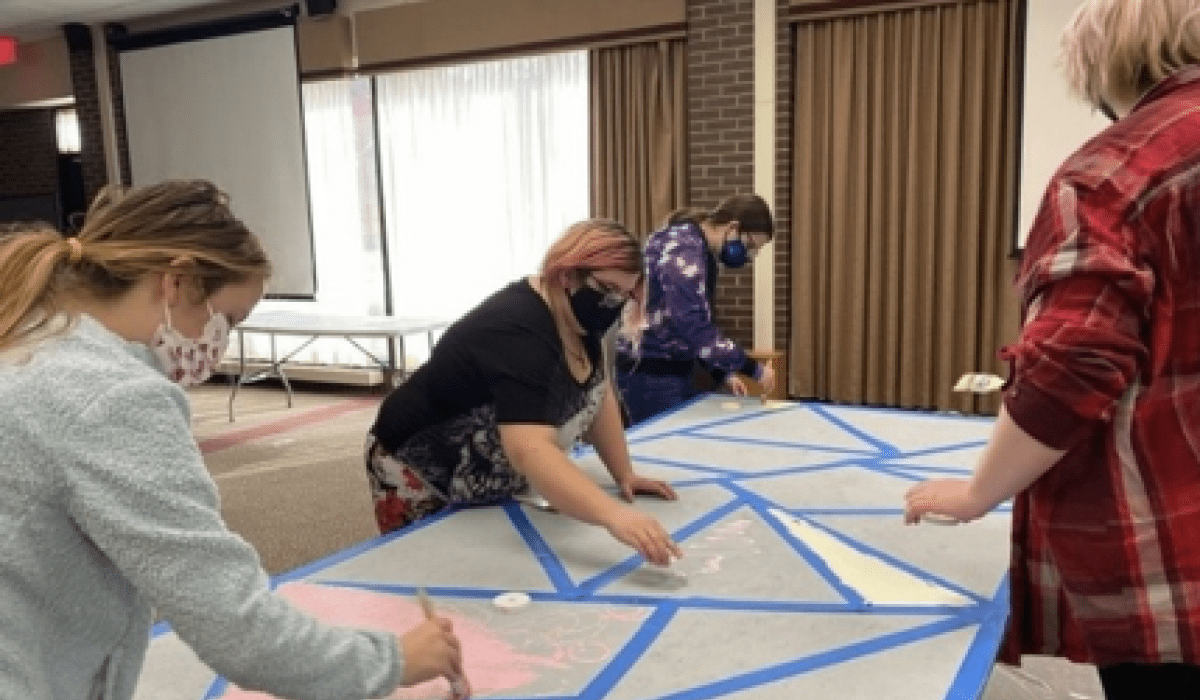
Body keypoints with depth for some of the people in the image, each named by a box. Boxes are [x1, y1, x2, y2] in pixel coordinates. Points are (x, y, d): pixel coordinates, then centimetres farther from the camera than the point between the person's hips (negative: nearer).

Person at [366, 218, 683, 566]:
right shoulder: (518, 332, -35)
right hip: (422, 475, -8)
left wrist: (625, 475, -4)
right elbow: (529, 449, -47)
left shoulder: (581, 314, -8)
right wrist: (614, 516, -58)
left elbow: (597, 395, 2)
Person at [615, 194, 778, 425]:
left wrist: (723, 372, 7)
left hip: (675, 369, 10)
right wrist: (754, 369, -20)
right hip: (649, 373, -10)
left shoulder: (704, 251, 10)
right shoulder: (682, 251, -22)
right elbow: (694, 330, -28)